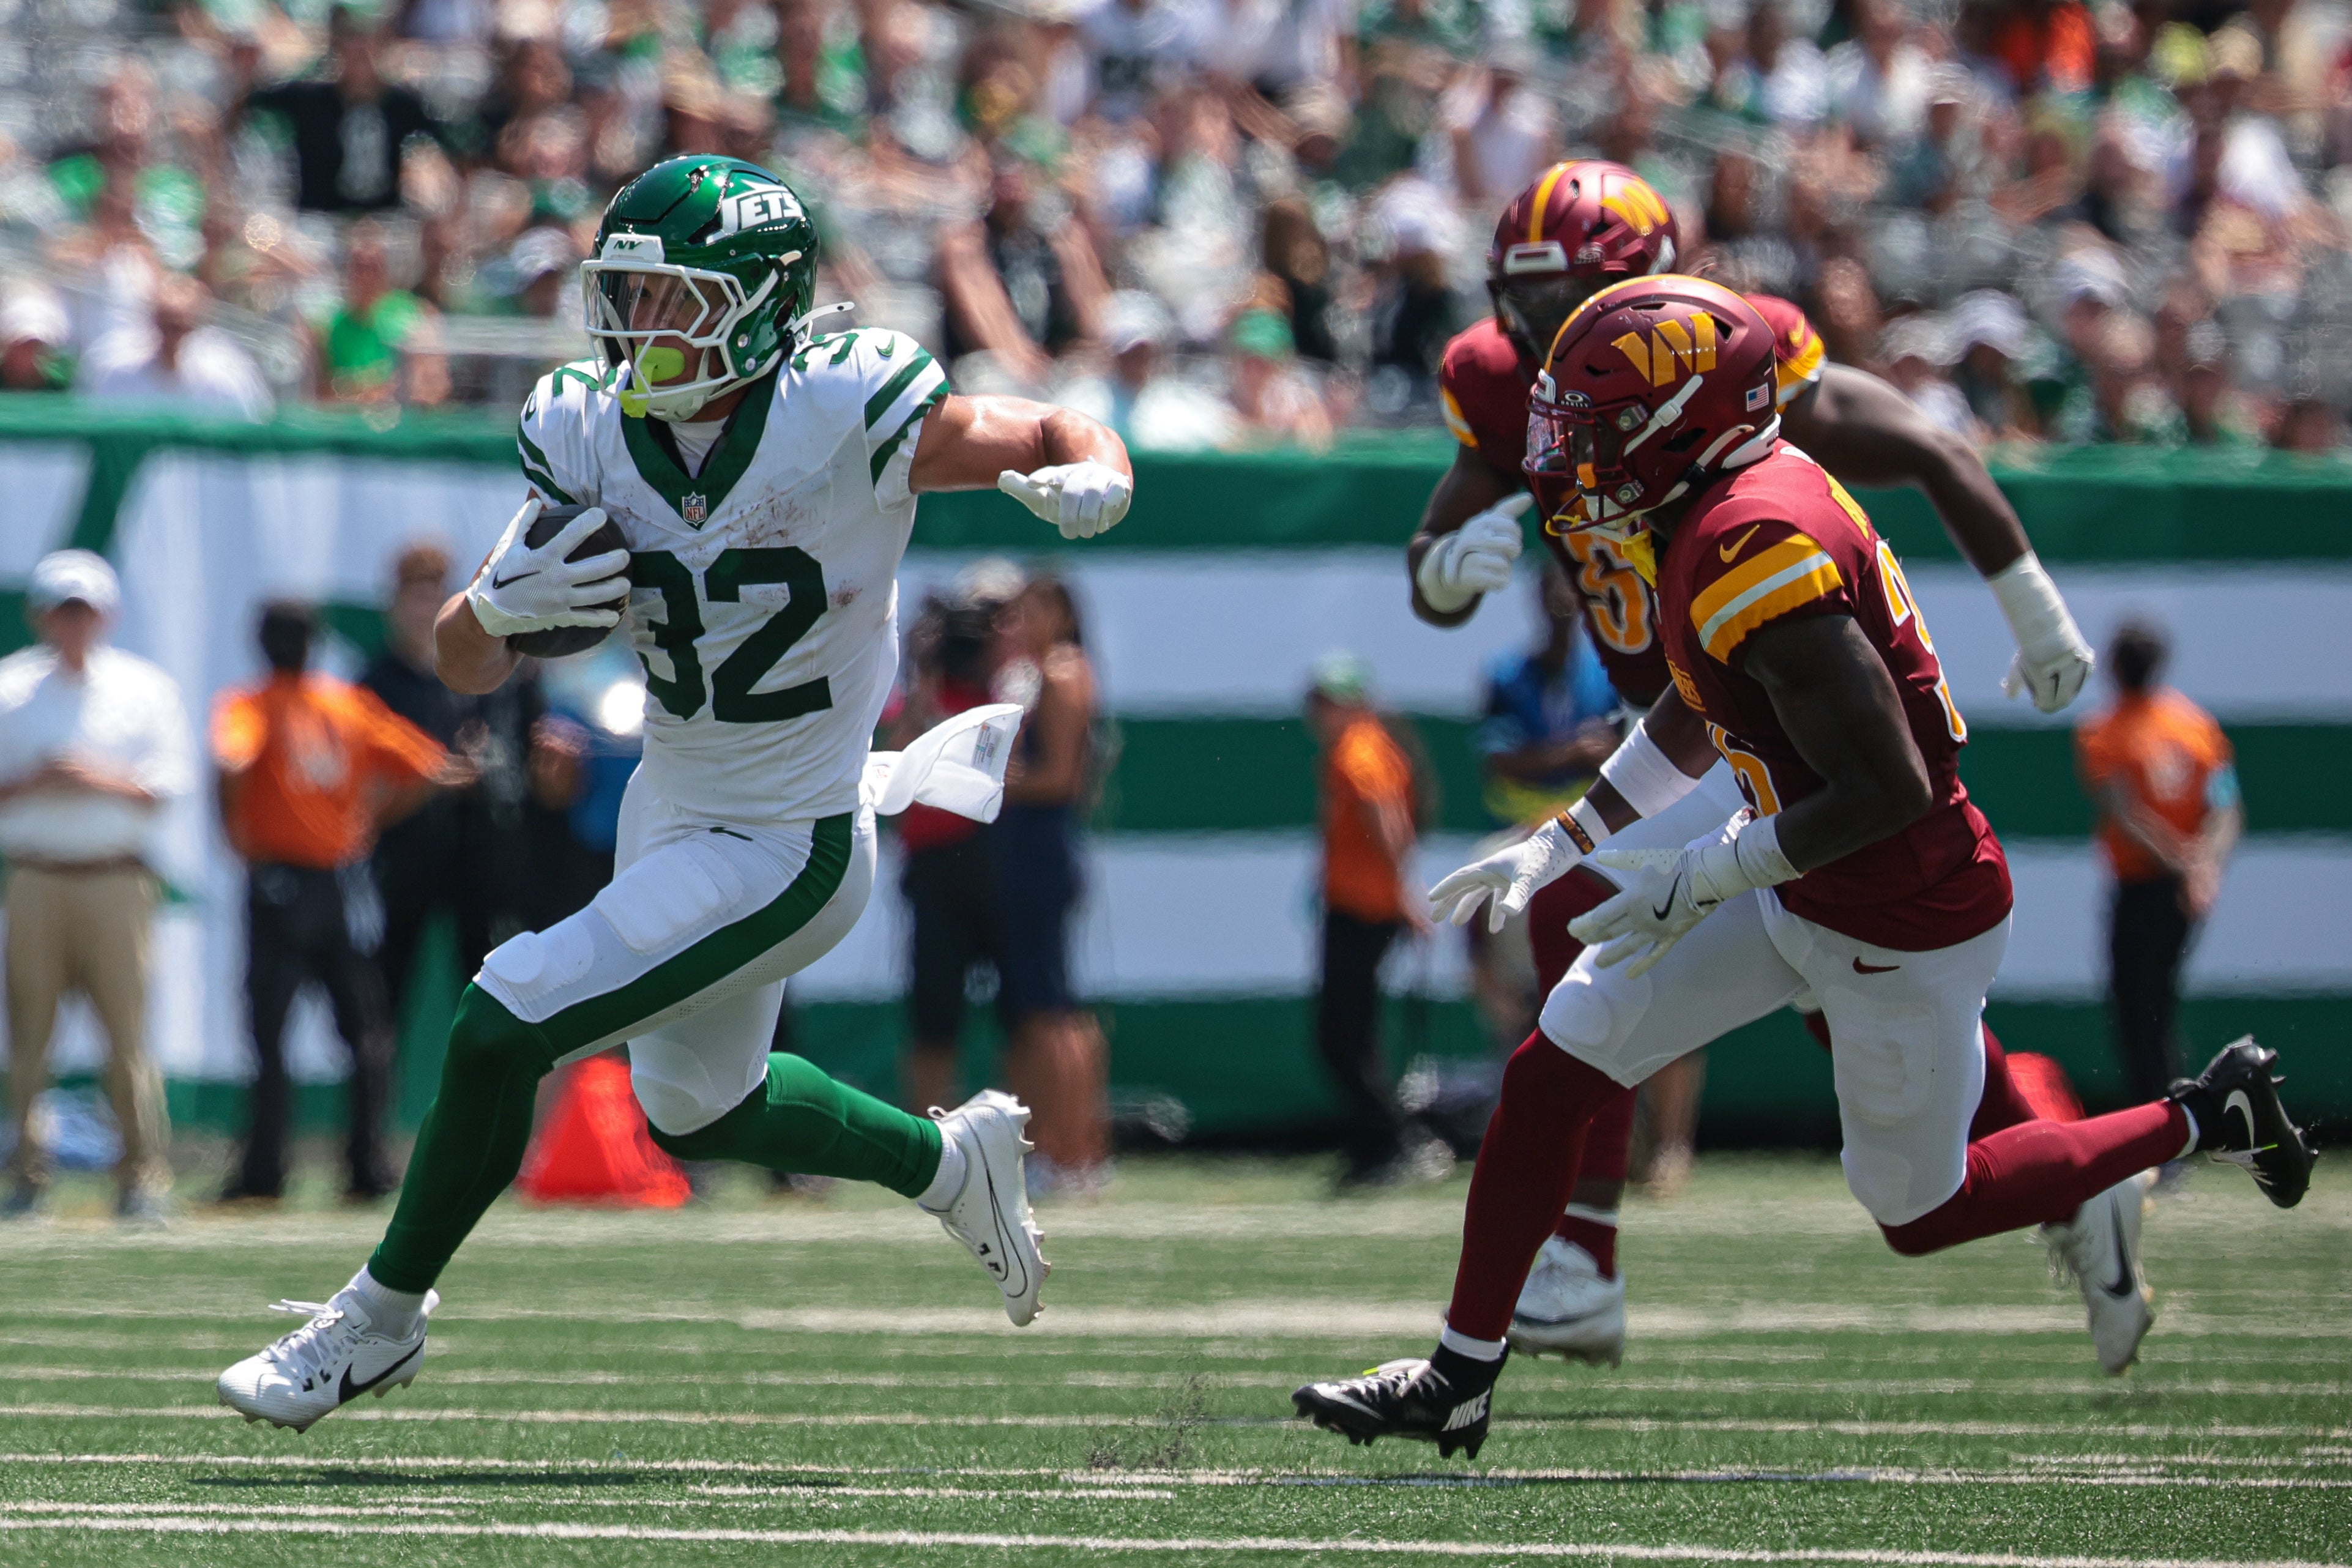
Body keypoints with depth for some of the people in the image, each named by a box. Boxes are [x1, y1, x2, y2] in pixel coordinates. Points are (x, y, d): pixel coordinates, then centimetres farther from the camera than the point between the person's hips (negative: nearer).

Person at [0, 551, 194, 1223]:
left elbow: (166, 789, 2)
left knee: (127, 1030, -6)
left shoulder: (144, 689, 8)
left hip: (115, 882, -1)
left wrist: (105, 781, -13)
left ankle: (144, 1174, -3)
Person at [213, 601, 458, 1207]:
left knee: (269, 1032, -1)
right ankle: (367, 1167, 4)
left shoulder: (249, 705, -4)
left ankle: (263, 1172, -5)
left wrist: (235, 833, -12)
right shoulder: (353, 705, 7)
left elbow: (231, 763, -26)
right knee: (366, 1032, 9)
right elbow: (432, 769, 4)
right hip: (347, 881, 3)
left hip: (280, 887, -3)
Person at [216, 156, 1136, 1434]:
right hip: (670, 809, 7)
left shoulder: (848, 413, -23)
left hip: (783, 851, -7)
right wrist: (506, 604, -27)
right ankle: (949, 1162, 49)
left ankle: (384, 1315, 4)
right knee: (696, 1111, 25)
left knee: (504, 1021, -16)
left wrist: (1088, 483, -35)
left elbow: (1073, 438, -10)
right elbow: (464, 664, -4)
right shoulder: (590, 434, -9)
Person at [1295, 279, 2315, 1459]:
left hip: (1900, 925, -9)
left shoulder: (1752, 550, -30)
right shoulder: (1726, 509, 0)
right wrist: (1557, 849, 17)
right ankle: (1458, 1382, 16)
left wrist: (1700, 880, -24)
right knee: (1549, 1074, 5)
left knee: (1919, 1214, 13)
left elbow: (1888, 790, -31)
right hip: (1805, 891, 9)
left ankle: (2207, 1119, 27)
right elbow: (1692, 724, 18)